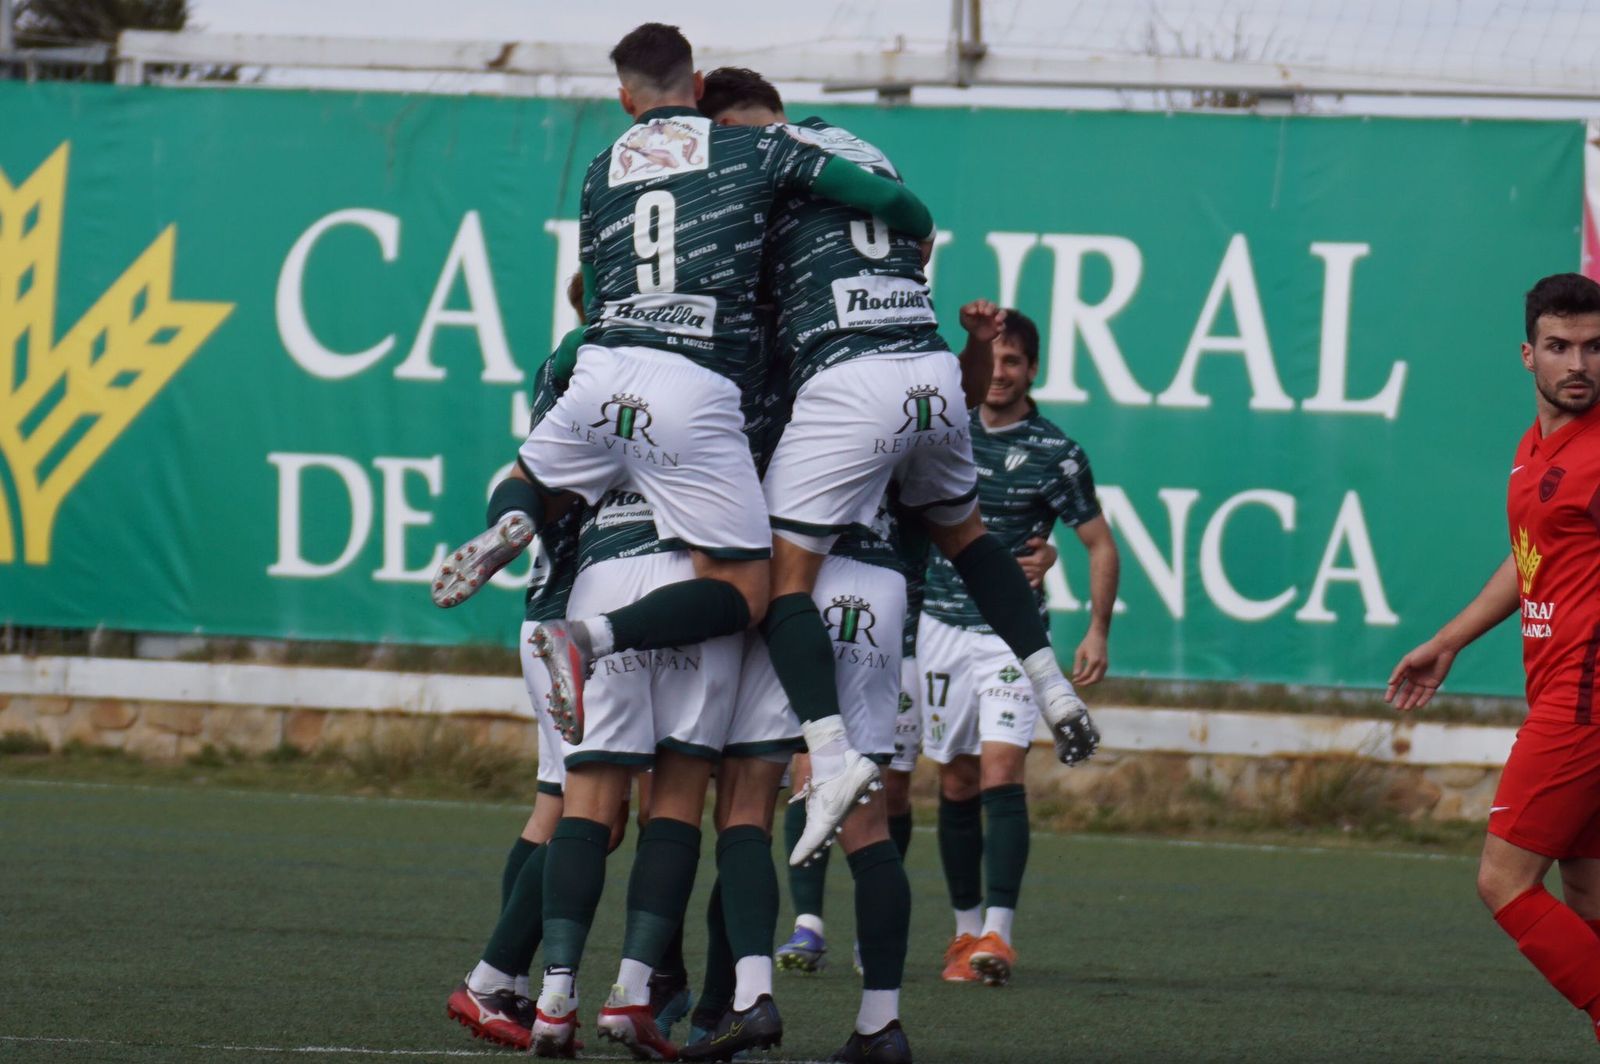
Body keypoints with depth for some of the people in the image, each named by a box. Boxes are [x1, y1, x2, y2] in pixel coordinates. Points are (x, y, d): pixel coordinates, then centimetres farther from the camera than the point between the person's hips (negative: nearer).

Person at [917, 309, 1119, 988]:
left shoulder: (1055, 454, -4)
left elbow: (1100, 544, 0)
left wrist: (1098, 632, -6)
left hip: (1011, 633, -4)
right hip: (940, 626, 4)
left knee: (1001, 772, -16)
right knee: (957, 784, 6)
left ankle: (998, 932, -23)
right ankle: (966, 930, 14)